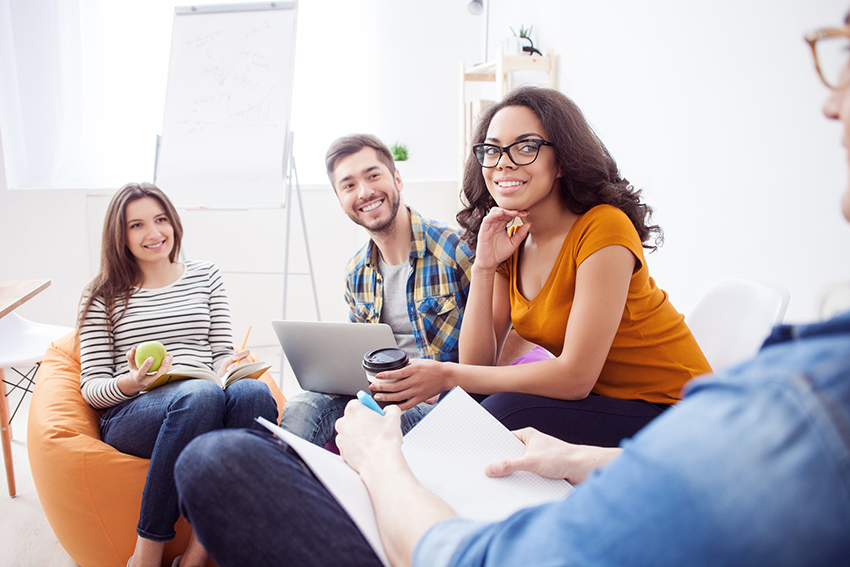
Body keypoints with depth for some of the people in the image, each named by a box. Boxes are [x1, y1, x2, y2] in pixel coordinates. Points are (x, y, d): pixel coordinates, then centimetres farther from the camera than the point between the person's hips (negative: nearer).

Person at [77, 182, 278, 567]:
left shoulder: (205, 277, 19)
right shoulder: (103, 295, 13)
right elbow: (90, 388, 8)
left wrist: (229, 366, -9)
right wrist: (130, 383, -15)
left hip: (204, 402, 3)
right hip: (130, 413, -2)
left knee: (254, 392, -35)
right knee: (201, 395, -38)